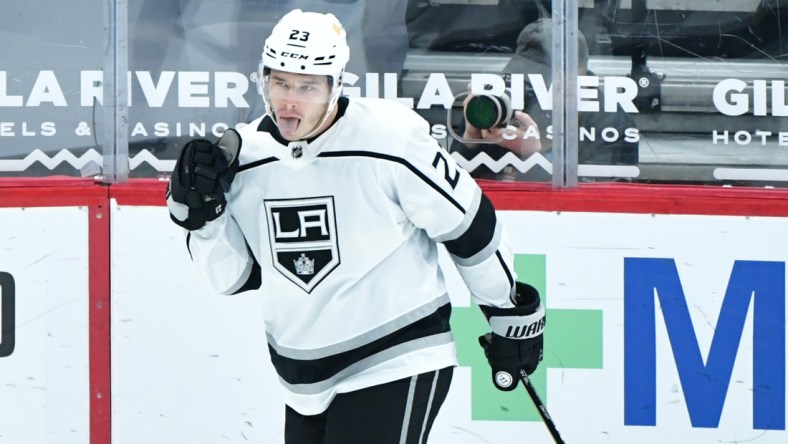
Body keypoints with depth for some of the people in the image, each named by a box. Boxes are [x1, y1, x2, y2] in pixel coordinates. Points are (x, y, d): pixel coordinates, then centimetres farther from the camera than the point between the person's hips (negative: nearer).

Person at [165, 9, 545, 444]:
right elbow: (233, 275, 6)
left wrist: (512, 313, 3)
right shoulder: (246, 155, -1)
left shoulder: (390, 139, -16)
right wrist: (201, 211, -11)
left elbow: (469, 225, -5)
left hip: (397, 363, -7)